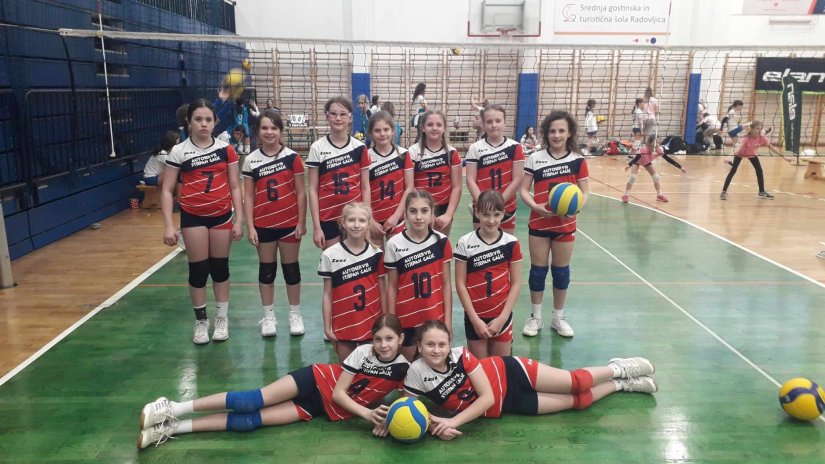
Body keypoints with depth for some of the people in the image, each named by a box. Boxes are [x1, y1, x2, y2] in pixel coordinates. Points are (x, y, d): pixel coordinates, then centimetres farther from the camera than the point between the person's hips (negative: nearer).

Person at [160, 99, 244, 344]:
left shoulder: (226, 149, -1)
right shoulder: (179, 152, -4)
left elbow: (235, 187, 2)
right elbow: (167, 190, -3)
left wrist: (239, 220, -2)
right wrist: (168, 225, -10)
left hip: (222, 215, 1)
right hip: (193, 217, -1)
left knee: (220, 267, 10)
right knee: (198, 269, 5)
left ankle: (222, 318, 25)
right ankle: (201, 321, 22)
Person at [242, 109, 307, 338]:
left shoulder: (292, 157, -4)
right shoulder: (251, 161, -1)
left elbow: (301, 192, -2)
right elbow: (248, 196, 0)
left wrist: (302, 222, -4)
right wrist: (250, 227, -5)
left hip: (289, 223, -1)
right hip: (263, 225, 1)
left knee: (291, 268, 10)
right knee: (266, 270, 11)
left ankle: (295, 315, 23)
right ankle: (268, 316, 23)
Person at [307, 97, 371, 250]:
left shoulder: (359, 148, 1)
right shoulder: (317, 148, -3)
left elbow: (365, 187, 4)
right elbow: (313, 190, -2)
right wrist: (316, 226, -6)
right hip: (328, 218, -1)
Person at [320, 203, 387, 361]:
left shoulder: (376, 254, -2)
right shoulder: (330, 255, -5)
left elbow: (382, 290, 4)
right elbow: (327, 294, -1)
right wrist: (327, 327, -1)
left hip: (371, 324, 1)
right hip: (343, 325, -1)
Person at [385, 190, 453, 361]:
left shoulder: (441, 241, -4)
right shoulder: (394, 244, -7)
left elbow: (446, 283, 0)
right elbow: (392, 287, -1)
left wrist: (448, 321, -2)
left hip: (435, 318, 1)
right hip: (406, 319, 0)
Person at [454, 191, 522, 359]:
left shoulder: (511, 243, -4)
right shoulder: (464, 243, -8)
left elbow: (516, 283, -1)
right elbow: (460, 283, -5)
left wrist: (502, 317, -7)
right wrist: (475, 319, -9)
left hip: (502, 316, 1)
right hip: (475, 317, -1)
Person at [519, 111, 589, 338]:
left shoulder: (578, 161, -3)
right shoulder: (535, 159, -3)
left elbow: (584, 192, 0)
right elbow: (523, 190, -3)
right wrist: (536, 206, -22)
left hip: (565, 225, 0)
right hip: (539, 224, 0)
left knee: (561, 271, 11)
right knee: (538, 270, 8)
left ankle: (558, 317, 27)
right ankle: (535, 317, 23)